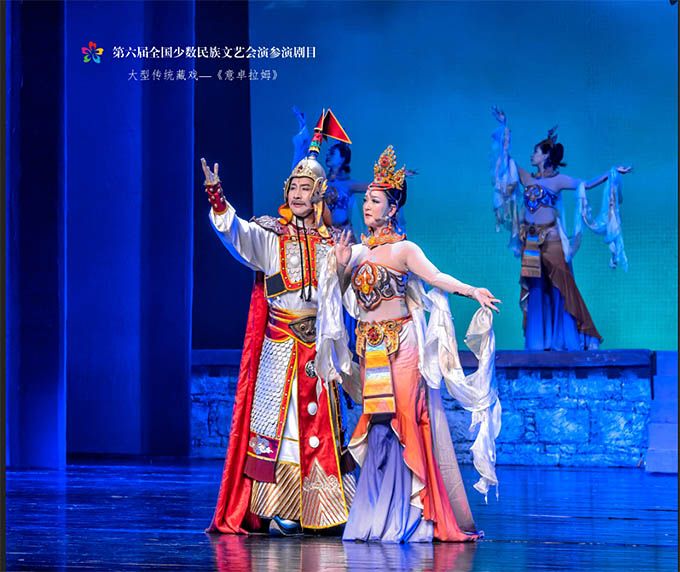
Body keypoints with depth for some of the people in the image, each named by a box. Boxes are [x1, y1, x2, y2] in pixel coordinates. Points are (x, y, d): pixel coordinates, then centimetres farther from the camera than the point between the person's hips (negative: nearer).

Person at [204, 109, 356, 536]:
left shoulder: (332, 244, 11)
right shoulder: (269, 235, 3)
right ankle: (278, 511, -4)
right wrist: (216, 197, -32)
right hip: (280, 345, -2)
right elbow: (235, 231, -16)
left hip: (319, 342, 2)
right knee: (279, 419, -6)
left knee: (322, 422, 2)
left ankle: (321, 510, 6)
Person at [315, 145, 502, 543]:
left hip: (400, 344, -6)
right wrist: (341, 267, -2)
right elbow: (343, 297, 16)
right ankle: (380, 517, 8)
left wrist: (473, 291, -37)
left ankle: (399, 518, -5)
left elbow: (436, 277, -20)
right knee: (377, 427, 4)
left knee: (402, 424, -9)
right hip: (369, 349, 6)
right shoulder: (358, 252, 14)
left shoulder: (403, 250, -5)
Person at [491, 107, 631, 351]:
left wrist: (612, 173, -5)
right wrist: (504, 127, 18)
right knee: (535, 291, 3)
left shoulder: (559, 179, 3)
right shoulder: (528, 178, 12)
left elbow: (586, 185, 2)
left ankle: (565, 339, -3)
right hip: (531, 241, 4)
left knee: (559, 289, -5)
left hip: (551, 239, -4)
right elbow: (506, 155, 17)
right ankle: (538, 341, 5)